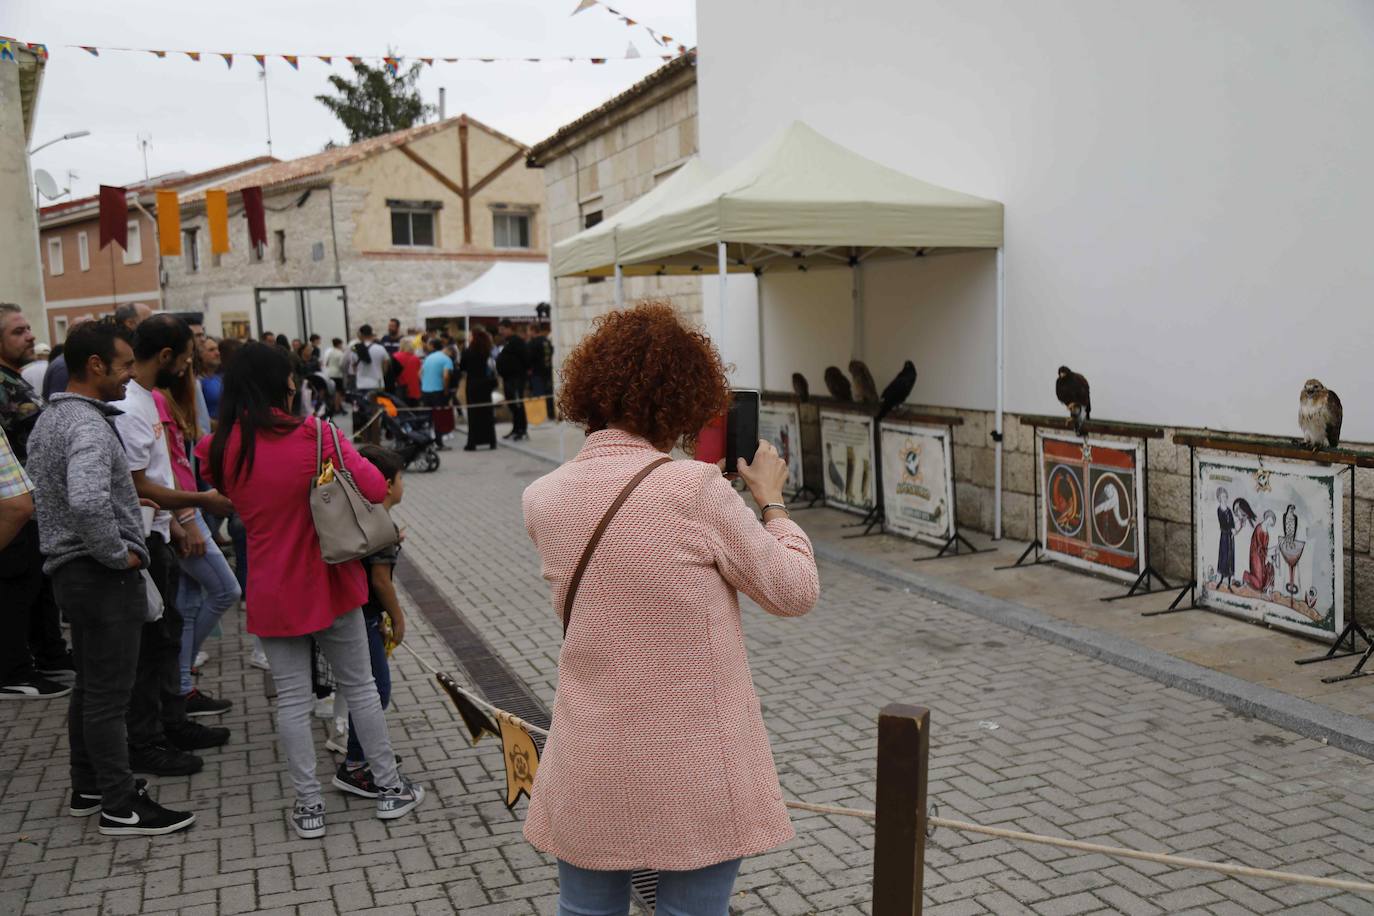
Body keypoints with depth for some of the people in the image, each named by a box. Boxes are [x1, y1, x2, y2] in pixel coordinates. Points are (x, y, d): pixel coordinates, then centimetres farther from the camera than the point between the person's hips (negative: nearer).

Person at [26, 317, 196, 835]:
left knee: (90, 686, 19)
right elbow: (88, 502, -37)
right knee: (109, 694, -1)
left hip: (71, 569, 10)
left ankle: (88, 788, 32)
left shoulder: (51, 419, 13)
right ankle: (121, 808, 9)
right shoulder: (88, 425, -21)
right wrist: (118, 555, -22)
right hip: (104, 577, -10)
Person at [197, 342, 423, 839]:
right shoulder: (313, 435, -15)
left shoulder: (220, 449, -5)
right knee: (359, 687, 13)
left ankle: (309, 806, 16)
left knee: (292, 700, 11)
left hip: (272, 593, 2)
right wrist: (343, 456, 2)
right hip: (329, 584, -2)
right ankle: (389, 787, 23)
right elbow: (375, 489, -16)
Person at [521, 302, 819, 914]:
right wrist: (771, 498, 6)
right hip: (695, 771, -4)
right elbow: (795, 592, -8)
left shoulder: (542, 499, -2)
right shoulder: (697, 488, -17)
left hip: (590, 769, 4)